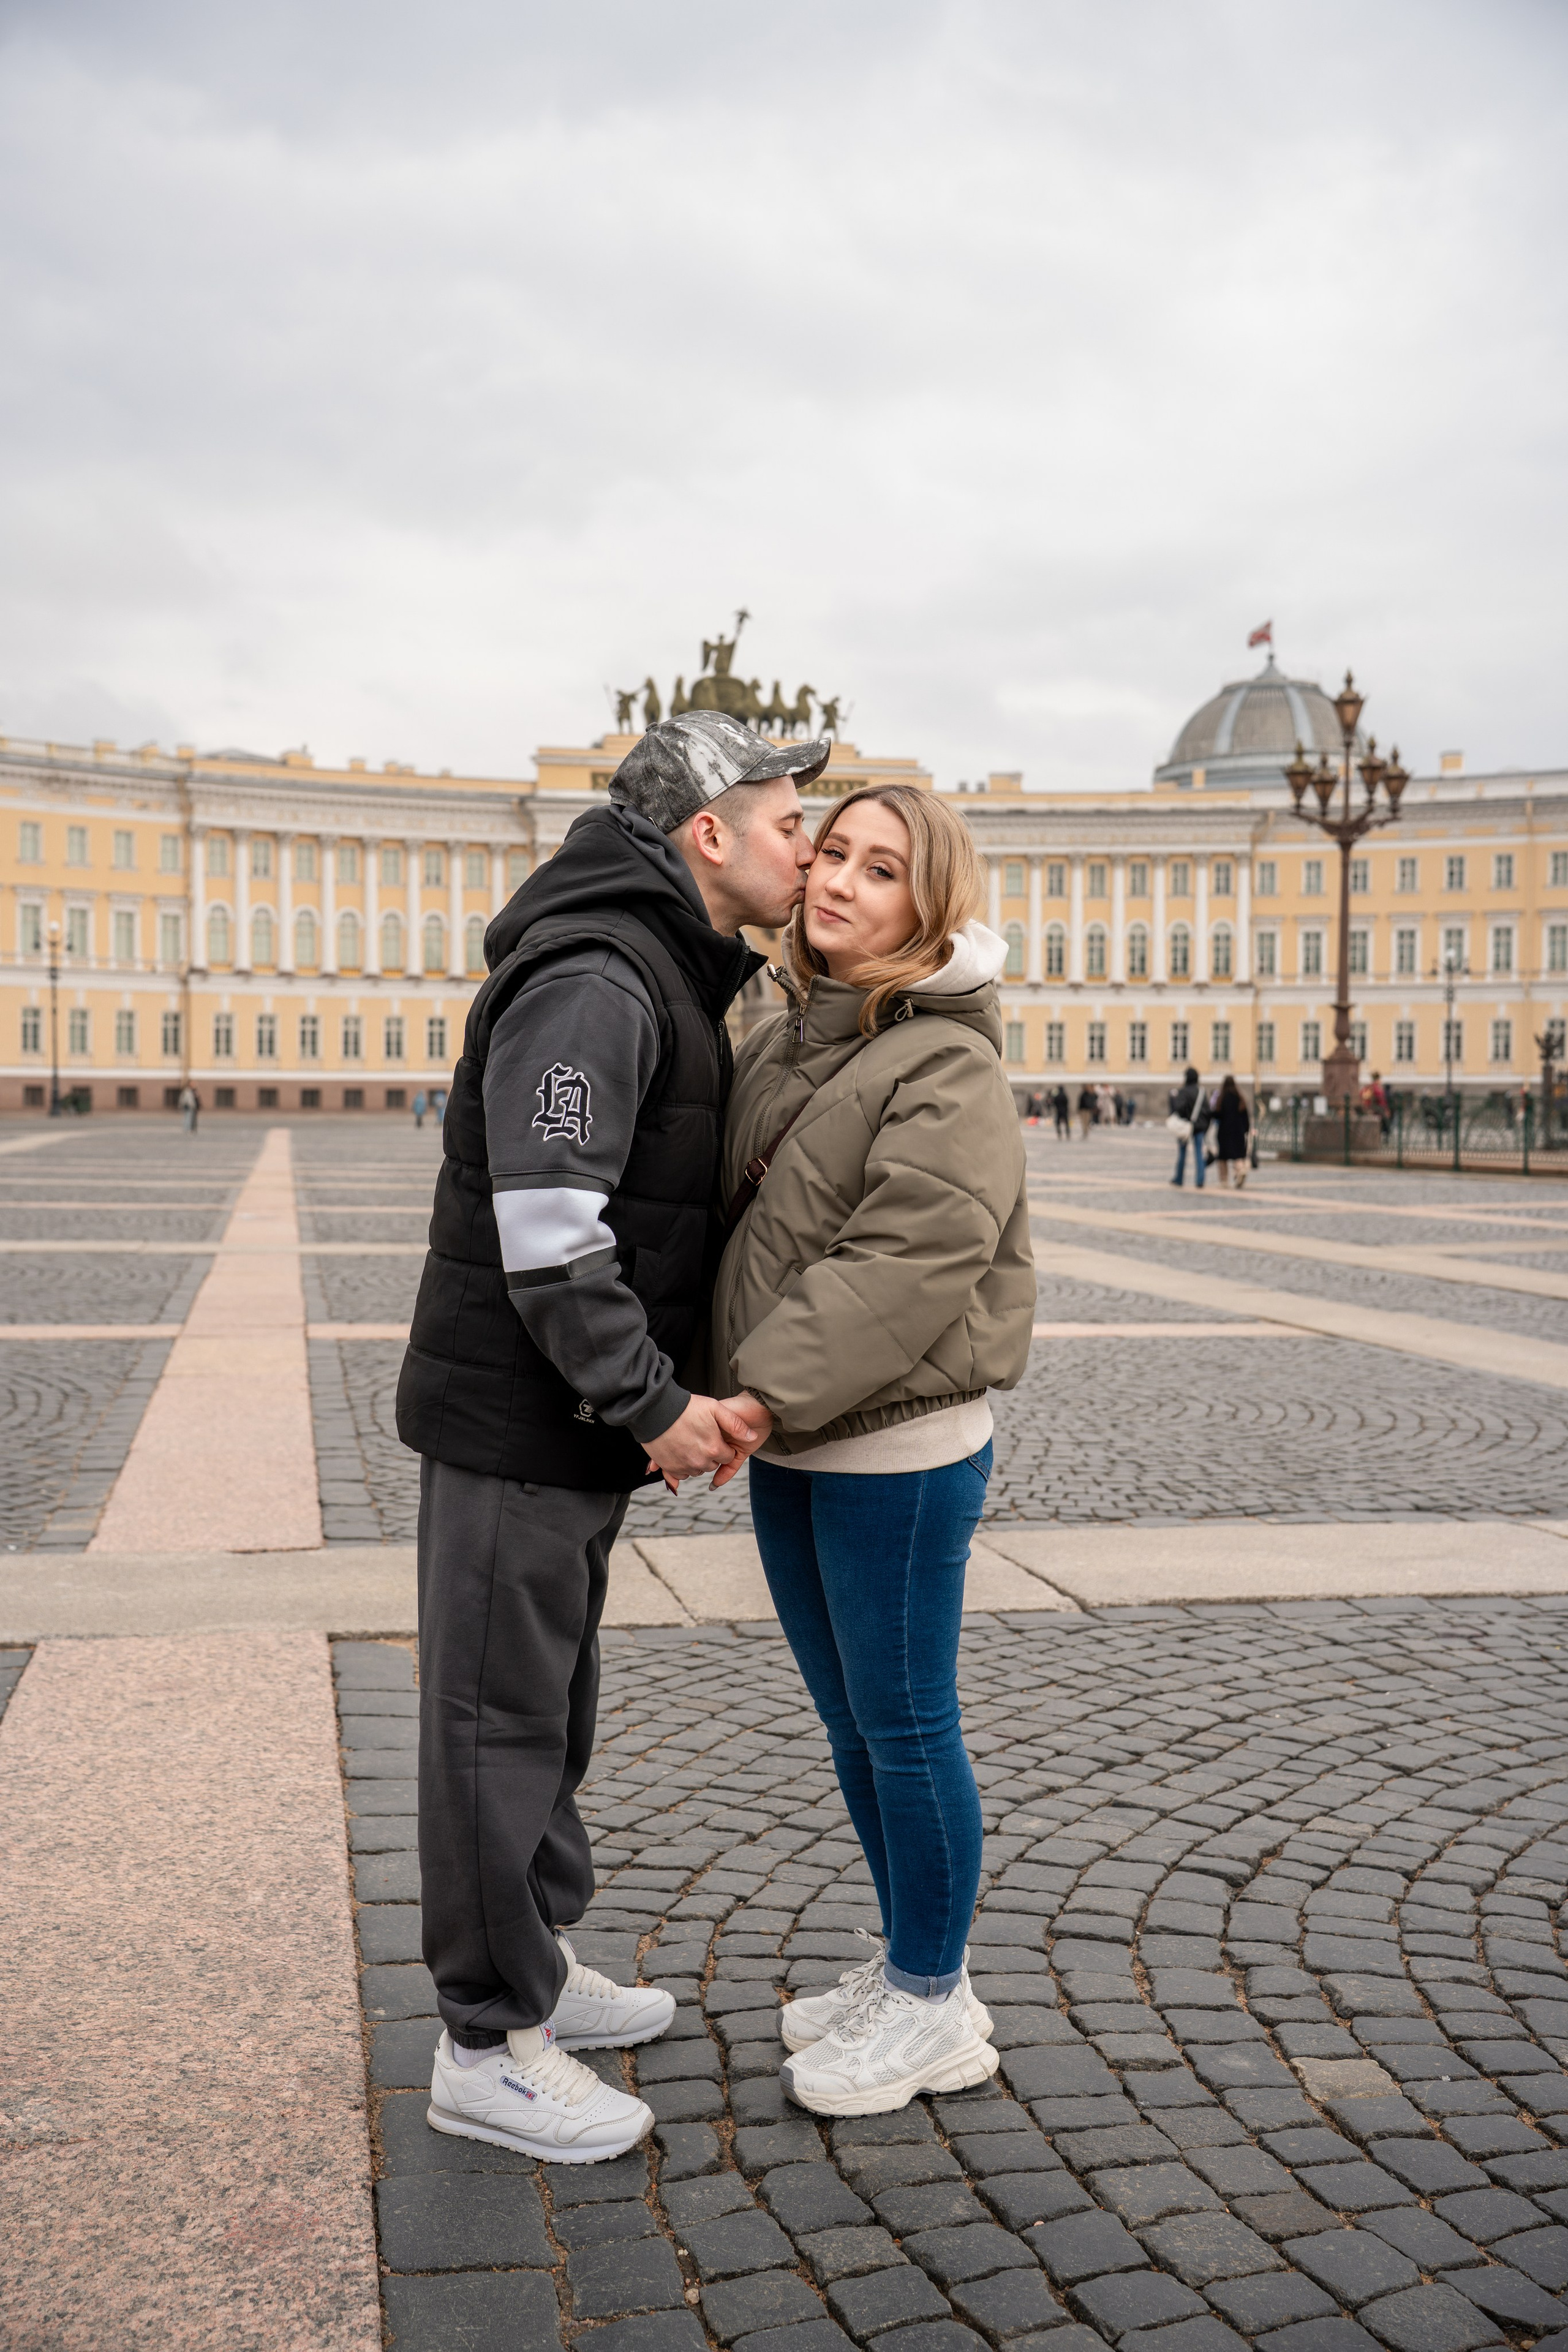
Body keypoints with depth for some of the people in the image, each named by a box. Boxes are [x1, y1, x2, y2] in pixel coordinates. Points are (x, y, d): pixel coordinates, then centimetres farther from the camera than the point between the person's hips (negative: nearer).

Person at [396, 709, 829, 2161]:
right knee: (499, 1720, 1)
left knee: (549, 1705, 20)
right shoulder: (591, 981, -20)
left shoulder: (671, 980, 14)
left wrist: (674, 1395, 8)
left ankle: (535, 1969, 36)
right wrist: (657, 1403, -22)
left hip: (580, 1426, 10)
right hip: (513, 1422, -10)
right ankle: (487, 2048, 15)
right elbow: (546, 1232, -27)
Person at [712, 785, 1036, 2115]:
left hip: (898, 1451, -8)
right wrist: (748, 1401, 5)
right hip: (793, 1450, 8)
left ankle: (935, 2009, 23)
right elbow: (735, 1225, 16)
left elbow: (905, 1266, -24)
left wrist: (763, 1392, -26)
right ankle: (906, 1972, 36)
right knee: (852, 1723, 19)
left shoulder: (949, 1066, -15)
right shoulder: (783, 1043, 11)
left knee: (907, 1726, 5)